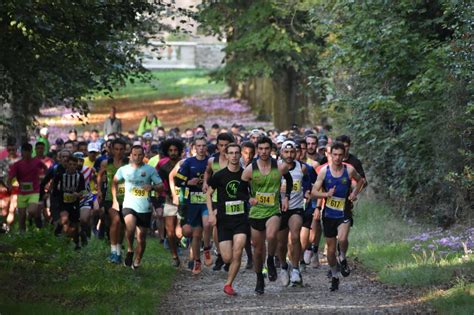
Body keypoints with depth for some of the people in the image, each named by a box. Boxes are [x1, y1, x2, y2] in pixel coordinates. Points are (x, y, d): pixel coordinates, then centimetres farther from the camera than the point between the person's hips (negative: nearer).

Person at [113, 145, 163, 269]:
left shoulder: (150, 170, -2)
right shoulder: (124, 169, 2)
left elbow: (161, 186, -2)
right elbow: (115, 182, 19)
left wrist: (152, 187, -23)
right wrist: (115, 200, 13)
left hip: (145, 209, 1)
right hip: (129, 206, -1)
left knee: (141, 238, 6)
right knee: (130, 227, -30)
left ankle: (137, 262, 24)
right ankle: (130, 250, -6)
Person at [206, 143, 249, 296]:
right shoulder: (219, 175, -2)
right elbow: (209, 193, 9)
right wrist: (211, 213, 0)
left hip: (241, 219, 0)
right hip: (224, 220, 0)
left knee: (237, 253, -16)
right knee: (227, 258, -4)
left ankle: (228, 284, -2)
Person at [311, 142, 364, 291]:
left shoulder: (349, 170, -4)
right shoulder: (324, 171, -4)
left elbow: (360, 180, 18)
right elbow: (314, 192, -3)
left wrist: (354, 193, 2)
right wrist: (326, 194, -22)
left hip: (344, 213, -1)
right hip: (329, 214, 1)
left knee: (342, 239, -28)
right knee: (331, 248, 8)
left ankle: (343, 258, 3)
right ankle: (334, 276, 28)